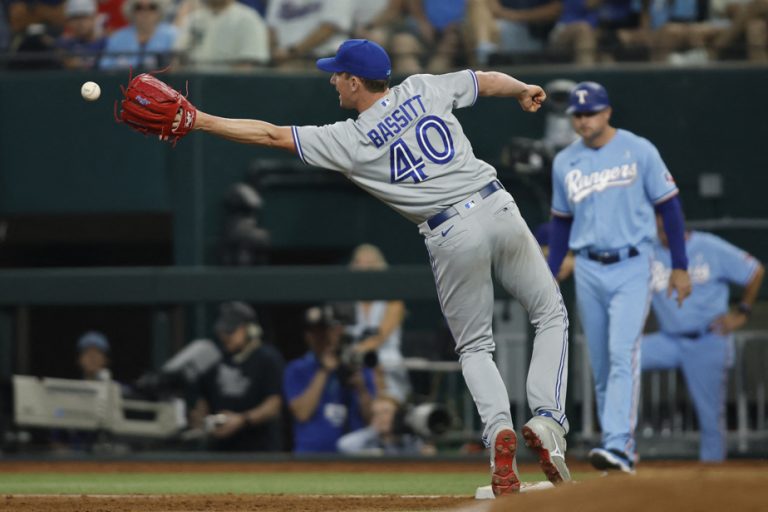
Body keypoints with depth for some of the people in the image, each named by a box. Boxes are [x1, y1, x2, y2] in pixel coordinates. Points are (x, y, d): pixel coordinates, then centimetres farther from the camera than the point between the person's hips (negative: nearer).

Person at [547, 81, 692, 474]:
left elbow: (668, 205, 0)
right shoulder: (564, 162, 7)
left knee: (623, 354, -18)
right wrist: (548, 276, 11)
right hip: (588, 271, 4)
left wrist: (680, 267, -2)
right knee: (600, 364, 5)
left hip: (632, 268, -4)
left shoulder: (639, 151, -4)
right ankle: (619, 450, 12)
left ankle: (618, 445, -26)